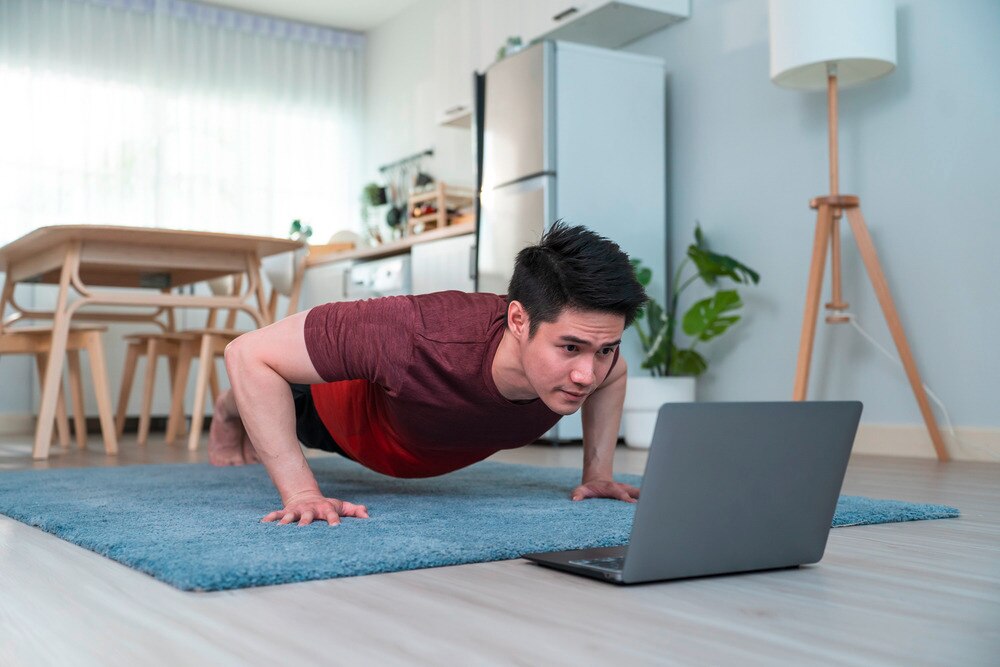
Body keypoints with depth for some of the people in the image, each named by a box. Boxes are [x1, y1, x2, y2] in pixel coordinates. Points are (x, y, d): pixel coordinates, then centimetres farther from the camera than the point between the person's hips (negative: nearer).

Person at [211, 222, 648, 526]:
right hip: (356, 409, -5)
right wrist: (299, 492, -46)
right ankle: (232, 411, 65)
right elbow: (249, 353, -43)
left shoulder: (588, 340, -38)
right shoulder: (421, 339, -53)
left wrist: (597, 474, -15)